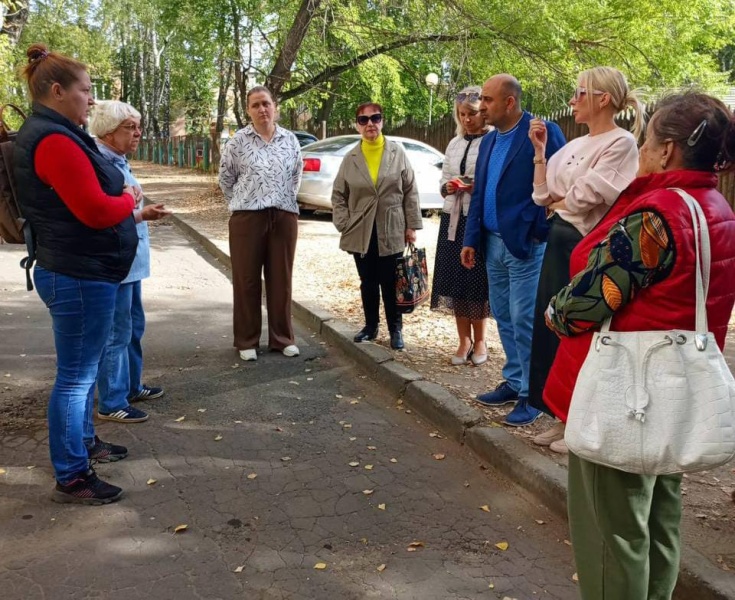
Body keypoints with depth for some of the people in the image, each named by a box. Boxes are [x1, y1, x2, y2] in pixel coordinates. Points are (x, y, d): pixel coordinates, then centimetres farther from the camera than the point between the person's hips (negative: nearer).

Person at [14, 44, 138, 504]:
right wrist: (129, 198, -4)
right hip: (80, 276, -11)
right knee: (76, 375, -1)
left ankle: (85, 440, 40)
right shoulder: (55, 141, -19)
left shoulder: (57, 135, 14)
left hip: (81, 272, 11)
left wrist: (119, 195, 1)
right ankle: (71, 478, 10)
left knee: (84, 367, 22)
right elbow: (98, 210, -23)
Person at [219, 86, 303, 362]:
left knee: (280, 279, 8)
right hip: (247, 218, -2)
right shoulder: (238, 141, 0)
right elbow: (226, 178, 8)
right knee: (246, 280, 3)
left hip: (284, 216, 2)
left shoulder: (290, 140, 7)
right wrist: (242, 203, 9)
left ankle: (283, 338, 19)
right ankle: (247, 341, 14)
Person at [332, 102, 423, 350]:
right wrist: (344, 225, -3)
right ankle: (371, 325, 25)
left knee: (390, 283, 4)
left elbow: (410, 191, 1)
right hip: (361, 232, 2)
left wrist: (412, 225, -4)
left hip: (391, 231, -1)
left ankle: (396, 329, 17)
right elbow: (338, 195, 7)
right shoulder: (350, 158, 3)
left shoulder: (397, 152, 1)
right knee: (368, 283, 11)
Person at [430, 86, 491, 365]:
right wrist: (449, 187, -3)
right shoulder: (454, 144, 14)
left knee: (477, 281, 2)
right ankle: (464, 341, 20)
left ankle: (479, 341, 19)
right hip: (453, 219, 6)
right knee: (455, 281, 7)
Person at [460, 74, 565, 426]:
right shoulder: (489, 141, 14)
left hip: (526, 244, -8)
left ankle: (532, 395, 9)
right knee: (503, 317, 14)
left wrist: (540, 231, -15)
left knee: (524, 321, -4)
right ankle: (514, 382, 28)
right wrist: (471, 239, 12)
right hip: (493, 242, 8)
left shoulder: (544, 133, -10)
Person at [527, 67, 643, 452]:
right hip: (559, 241, 8)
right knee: (550, 326, 10)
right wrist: (539, 151, 4)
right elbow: (543, 196, 9)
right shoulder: (573, 146, 13)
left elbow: (586, 197, -18)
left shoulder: (621, 143, -11)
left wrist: (557, 201, 1)